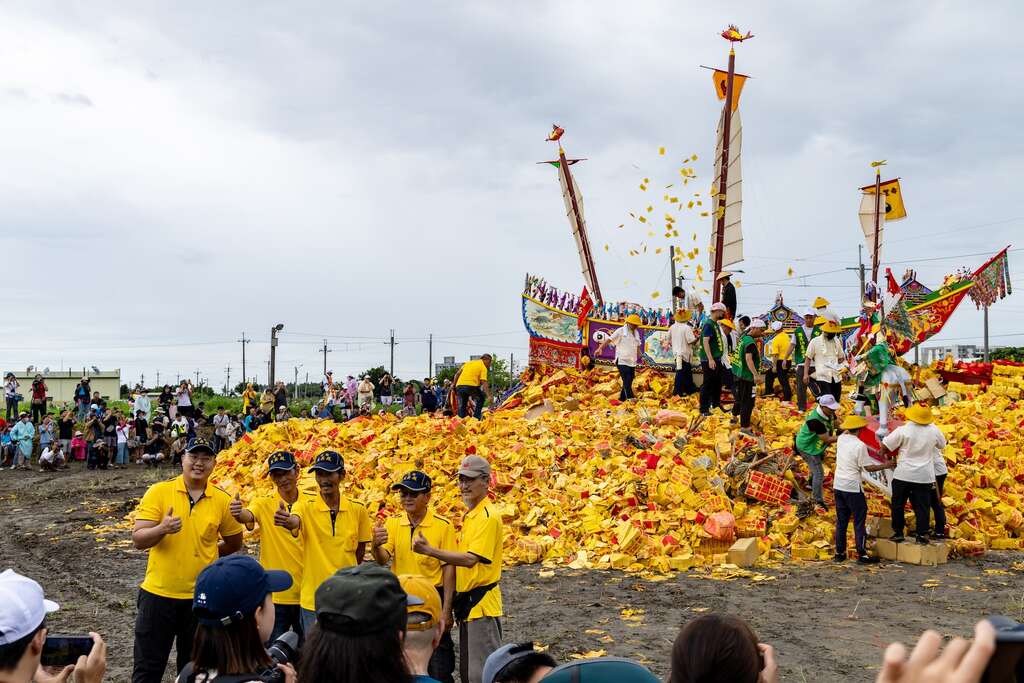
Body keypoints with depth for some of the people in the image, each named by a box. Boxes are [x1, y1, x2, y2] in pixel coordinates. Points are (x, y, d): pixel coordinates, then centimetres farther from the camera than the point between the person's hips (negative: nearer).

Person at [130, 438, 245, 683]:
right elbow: (138, 540, -12)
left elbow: (234, 543, 12)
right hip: (158, 592, -1)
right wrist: (162, 529, -29)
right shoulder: (158, 492, -7)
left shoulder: (222, 500, -3)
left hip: (201, 597, 1)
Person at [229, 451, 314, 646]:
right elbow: (248, 516, -26)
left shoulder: (312, 503, 1)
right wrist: (238, 512, -48)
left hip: (306, 594, 2)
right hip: (274, 595, -1)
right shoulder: (264, 504, -5)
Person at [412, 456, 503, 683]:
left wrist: (430, 550, -28)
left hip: (482, 604, -10)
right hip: (467, 603, 10)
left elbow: (471, 559, -25)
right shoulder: (469, 515, 15)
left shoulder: (488, 517, -16)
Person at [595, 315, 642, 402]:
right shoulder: (621, 331, -5)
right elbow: (609, 339, -11)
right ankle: (630, 398, -24)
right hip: (622, 360, -7)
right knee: (627, 381, -17)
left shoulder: (636, 333, 15)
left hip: (632, 362, 7)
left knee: (629, 381, 8)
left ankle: (622, 399, 17)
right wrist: (600, 348, -22)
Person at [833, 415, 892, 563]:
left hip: (838, 485, 7)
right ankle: (862, 555, 6)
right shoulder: (860, 445, -16)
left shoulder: (841, 439, 3)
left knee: (841, 521, 14)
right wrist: (885, 466, -1)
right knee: (859, 521, 3)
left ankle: (840, 553, 18)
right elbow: (868, 467, -11)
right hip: (852, 487, -7)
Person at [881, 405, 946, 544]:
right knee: (922, 506, 9)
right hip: (925, 476, 2)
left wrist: (884, 454, 11)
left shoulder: (903, 430, -14)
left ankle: (898, 532, 16)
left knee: (898, 504, 11)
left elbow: (885, 446, -11)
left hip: (903, 475, -2)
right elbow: (942, 445, 17)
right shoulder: (934, 431, -4)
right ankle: (922, 535, 10)